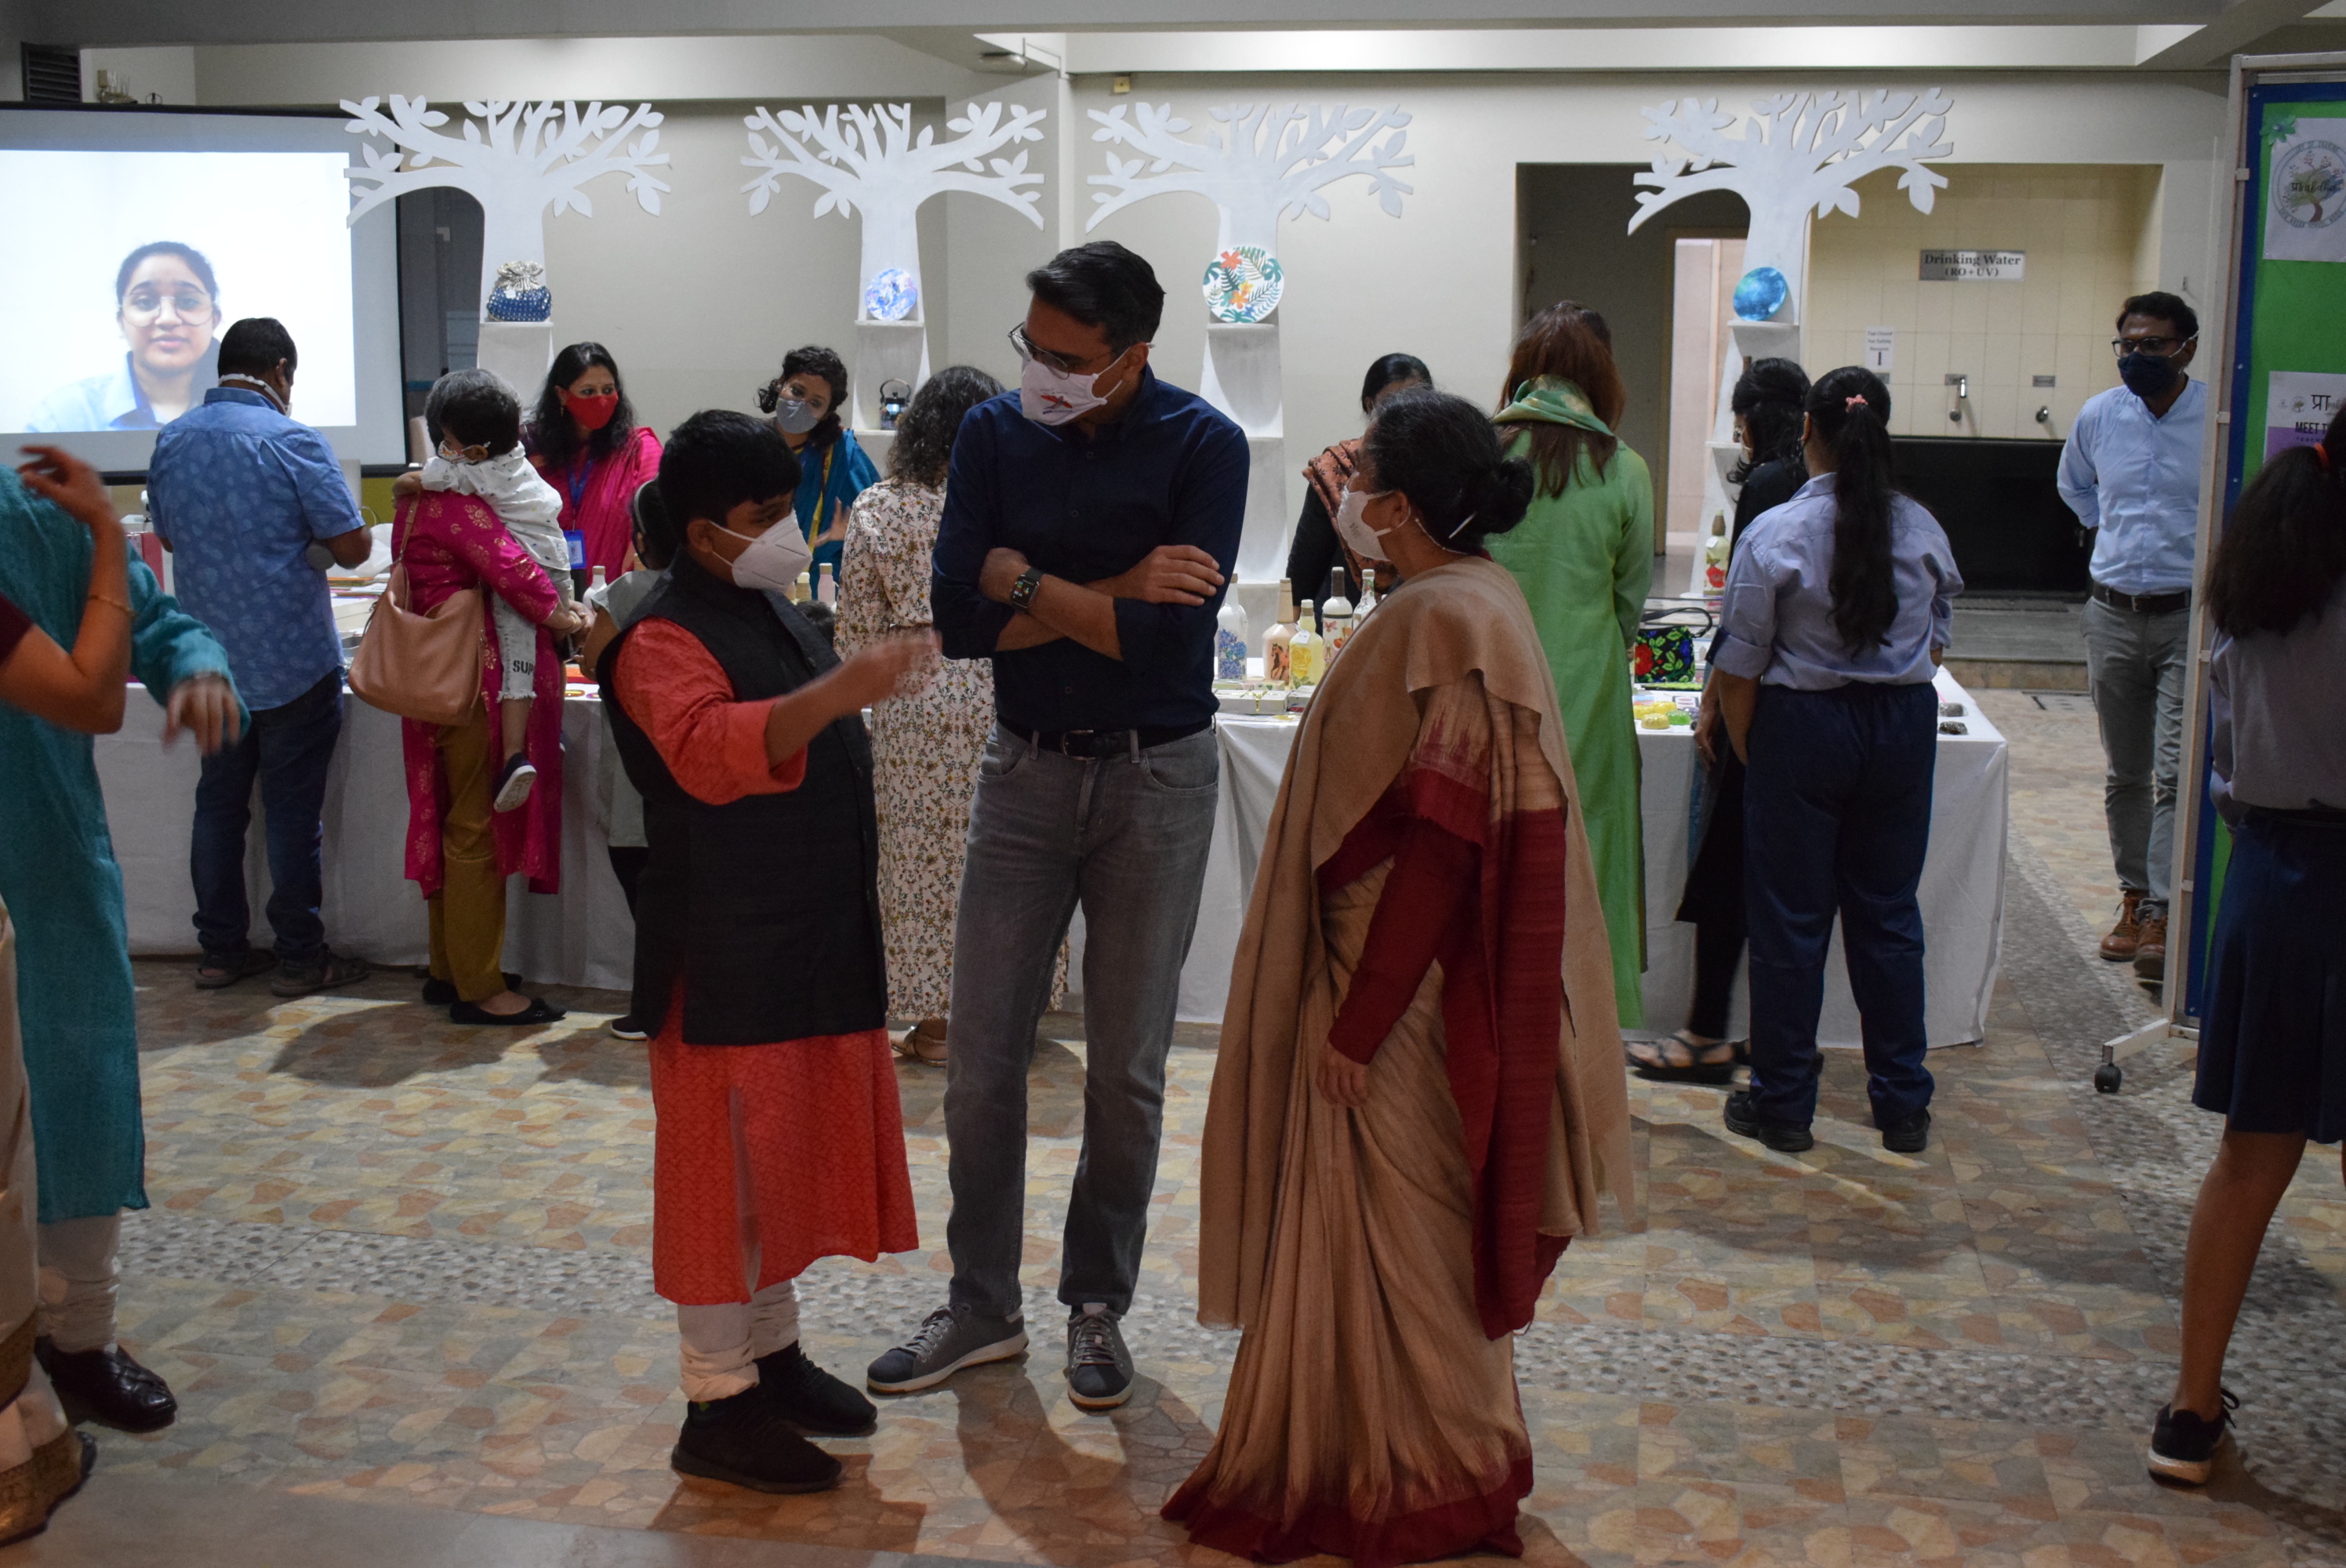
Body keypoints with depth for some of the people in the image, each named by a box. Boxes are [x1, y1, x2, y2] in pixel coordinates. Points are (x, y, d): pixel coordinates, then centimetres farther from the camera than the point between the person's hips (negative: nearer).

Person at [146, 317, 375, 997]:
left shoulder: (172, 441, 5)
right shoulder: (293, 442, -14)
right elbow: (353, 545, -13)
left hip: (210, 660, 5)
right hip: (294, 658, -5)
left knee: (218, 804, 13)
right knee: (294, 811, 2)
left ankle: (221, 949, 20)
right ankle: (300, 958, 9)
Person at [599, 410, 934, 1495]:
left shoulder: (771, 613, 13)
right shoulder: (665, 641, -17)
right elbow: (709, 748, -39)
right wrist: (837, 692, -51)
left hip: (810, 947, 9)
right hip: (726, 965, -9)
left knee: (790, 1157, 18)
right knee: (726, 1167, -1)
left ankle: (772, 1352, 33)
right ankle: (718, 1405, 10)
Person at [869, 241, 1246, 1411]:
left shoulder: (1202, 445, -10)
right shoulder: (995, 433, 0)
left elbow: (1170, 634, -21)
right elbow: (957, 618, -9)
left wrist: (1026, 581, -13)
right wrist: (1111, 592, -17)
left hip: (1153, 779, -2)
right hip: (1025, 768, 3)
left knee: (1126, 1070, 7)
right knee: (981, 1058, 5)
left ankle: (1098, 1304, 25)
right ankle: (982, 1305, 21)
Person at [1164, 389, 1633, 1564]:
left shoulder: (1442, 620, -22)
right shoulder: (1474, 596, 8)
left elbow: (1437, 849, -26)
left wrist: (1358, 1022, -22)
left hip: (1406, 1000, -10)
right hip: (1442, 987, 10)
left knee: (1393, 1236, 5)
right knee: (1413, 1234, 20)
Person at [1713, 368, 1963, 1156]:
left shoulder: (1776, 532, -12)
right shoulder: (1923, 530, -1)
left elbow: (1739, 672, -10)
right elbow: (1935, 644, 9)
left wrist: (1749, 754, 2)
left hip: (1804, 727, -4)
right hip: (1905, 725, 4)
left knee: (1790, 919, 6)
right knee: (1888, 913, 13)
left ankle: (1783, 1105, 14)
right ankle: (1903, 1104, 20)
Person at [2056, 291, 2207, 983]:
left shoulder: (2219, 420, -11)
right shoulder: (2097, 416, 4)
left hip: (2191, 615, -4)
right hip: (2113, 614, 4)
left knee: (2178, 773, -11)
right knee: (2125, 774, 12)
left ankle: (2162, 913, -11)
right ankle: (2133, 898, 23)